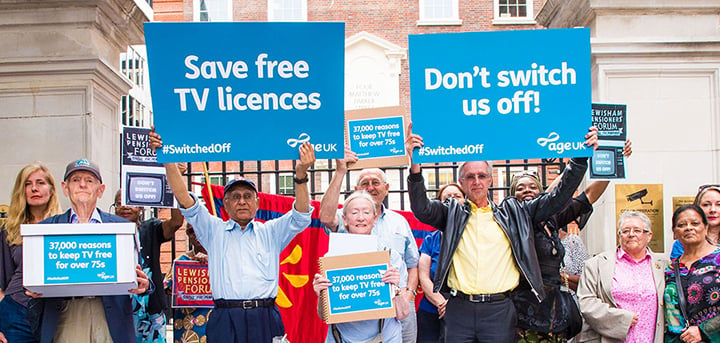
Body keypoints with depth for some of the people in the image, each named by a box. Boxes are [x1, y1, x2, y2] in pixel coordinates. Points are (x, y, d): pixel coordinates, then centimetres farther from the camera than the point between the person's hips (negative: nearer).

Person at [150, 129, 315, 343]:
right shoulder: (214, 231, 15)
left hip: (265, 319, 1)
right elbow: (186, 202, 6)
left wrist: (300, 174, -11)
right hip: (226, 319, 0)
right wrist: (168, 161, -5)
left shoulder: (270, 232, 17)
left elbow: (300, 217, 3)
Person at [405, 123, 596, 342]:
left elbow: (556, 199, 10)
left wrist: (580, 159, 1)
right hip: (460, 308, 0)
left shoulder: (513, 213, 14)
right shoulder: (453, 213, 12)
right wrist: (415, 164, -19)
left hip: (500, 309, 0)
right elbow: (421, 209, -4)